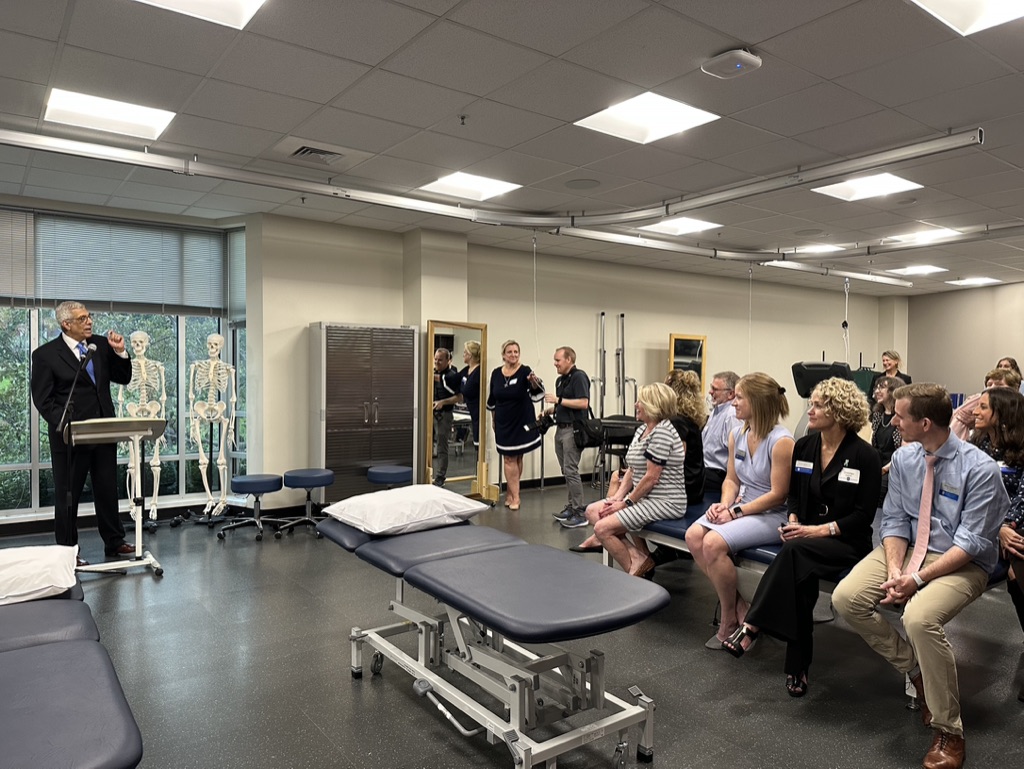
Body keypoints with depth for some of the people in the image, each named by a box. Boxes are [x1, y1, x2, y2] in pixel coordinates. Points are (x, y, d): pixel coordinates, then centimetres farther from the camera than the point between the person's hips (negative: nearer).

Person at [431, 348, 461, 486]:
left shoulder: (453, 375, -8)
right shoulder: (431, 373, 9)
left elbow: (458, 396, -10)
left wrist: (443, 402, -21)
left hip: (444, 414, -5)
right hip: (430, 412, 5)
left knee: (442, 448, 3)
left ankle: (440, 477, 11)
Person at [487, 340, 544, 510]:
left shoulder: (525, 371, -12)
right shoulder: (496, 373, -1)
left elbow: (538, 393, -27)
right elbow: (491, 400, 12)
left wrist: (534, 382, -48)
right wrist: (494, 419, 17)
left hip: (522, 422, -2)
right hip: (504, 423, 2)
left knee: (516, 458, 11)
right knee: (509, 459, 4)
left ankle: (510, 493, 26)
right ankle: (514, 497, 11)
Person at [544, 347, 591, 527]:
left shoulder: (579, 377, -11)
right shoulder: (560, 380, 17)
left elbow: (583, 403, -21)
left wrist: (558, 400, -19)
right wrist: (552, 409, 8)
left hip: (573, 429, -9)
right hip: (561, 428, 9)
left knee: (571, 470, -11)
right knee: (566, 470, 12)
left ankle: (580, 513, -7)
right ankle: (571, 506, 19)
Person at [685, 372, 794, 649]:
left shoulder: (781, 441, -17)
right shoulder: (737, 435, 6)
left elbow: (777, 494, -17)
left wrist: (736, 512, -17)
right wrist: (724, 504, -7)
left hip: (772, 515, -7)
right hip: (741, 507, 8)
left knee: (714, 543, -27)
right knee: (693, 535, -16)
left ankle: (730, 619, -4)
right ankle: (736, 602, -1)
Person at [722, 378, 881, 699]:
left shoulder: (865, 456, -8)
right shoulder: (804, 446, 8)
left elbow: (864, 515, -9)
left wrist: (821, 530, -19)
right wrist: (793, 522, -5)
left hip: (848, 541, -4)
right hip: (805, 538, 4)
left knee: (795, 551, -35)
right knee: (799, 577, -30)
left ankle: (751, 628, -35)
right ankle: (797, 668, -23)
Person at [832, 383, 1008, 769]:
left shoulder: (979, 468, -18)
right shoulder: (903, 458, -2)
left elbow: (971, 543, -18)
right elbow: (894, 519, 1)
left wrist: (918, 578, -25)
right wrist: (894, 570, -15)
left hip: (962, 562, -5)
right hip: (908, 547, 6)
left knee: (920, 617, -33)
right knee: (846, 598, -15)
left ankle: (948, 731, -10)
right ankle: (915, 669, 9)